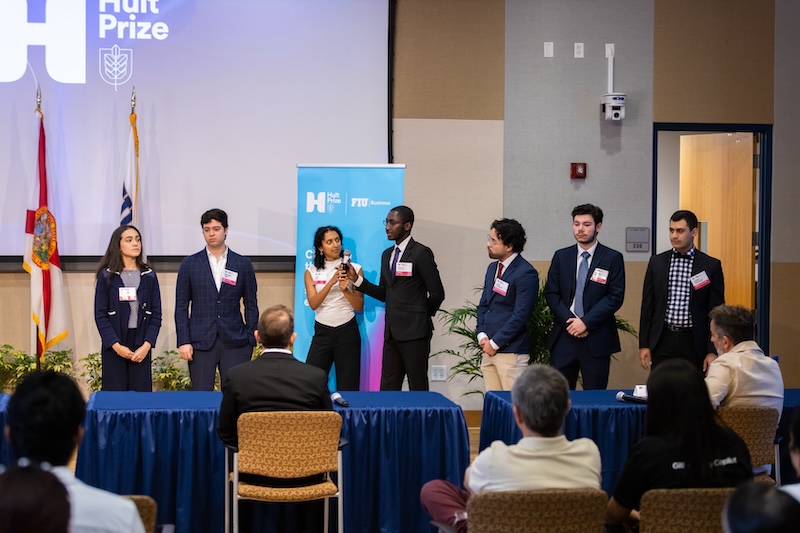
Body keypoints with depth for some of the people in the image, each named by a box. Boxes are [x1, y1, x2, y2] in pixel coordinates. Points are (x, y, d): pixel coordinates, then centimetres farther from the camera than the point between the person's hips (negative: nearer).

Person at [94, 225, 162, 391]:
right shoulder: (106, 276, 2)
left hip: (141, 345, 2)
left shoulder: (149, 276, 7)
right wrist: (116, 346, -12)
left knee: (141, 393, -1)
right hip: (114, 344, -2)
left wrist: (146, 345, -9)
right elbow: (100, 315, -2)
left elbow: (156, 314, 4)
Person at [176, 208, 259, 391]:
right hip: (201, 342, 0)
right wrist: (183, 341, -4)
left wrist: (251, 341, 2)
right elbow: (181, 306, 5)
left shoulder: (243, 264, 6)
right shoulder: (189, 264, 5)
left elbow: (251, 305, 8)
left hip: (235, 341, 0)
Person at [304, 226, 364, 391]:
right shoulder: (311, 272, 6)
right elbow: (313, 303, -7)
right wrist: (331, 282, -20)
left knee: (348, 387, 2)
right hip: (322, 332, 1)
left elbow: (359, 306, -1)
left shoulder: (354, 269, 2)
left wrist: (345, 290, -20)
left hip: (347, 332, -1)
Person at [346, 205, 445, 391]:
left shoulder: (420, 253, -8)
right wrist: (357, 280, 5)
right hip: (391, 332, 7)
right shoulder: (387, 254, 16)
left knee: (418, 388, -1)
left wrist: (422, 316, 3)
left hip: (414, 332, -7)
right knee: (388, 388, 5)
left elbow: (437, 294, -8)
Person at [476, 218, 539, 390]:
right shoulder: (493, 268, 14)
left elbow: (520, 316, -16)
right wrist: (482, 335, 3)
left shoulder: (526, 274, -13)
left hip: (511, 352, -8)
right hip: (489, 350, 8)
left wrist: (494, 343, -12)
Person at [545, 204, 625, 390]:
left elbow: (616, 297, -6)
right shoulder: (561, 256, 10)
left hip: (597, 339, -2)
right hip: (564, 336, 2)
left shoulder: (612, 258, 1)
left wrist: (586, 322, -13)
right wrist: (569, 321, -8)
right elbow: (551, 293, 7)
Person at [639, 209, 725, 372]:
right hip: (663, 340, 2)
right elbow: (648, 306, 9)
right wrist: (644, 344, 4)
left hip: (694, 342, -2)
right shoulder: (657, 262, 7)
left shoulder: (711, 266, 0)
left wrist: (713, 351, -5)